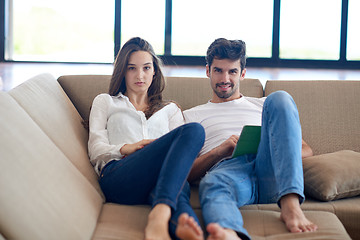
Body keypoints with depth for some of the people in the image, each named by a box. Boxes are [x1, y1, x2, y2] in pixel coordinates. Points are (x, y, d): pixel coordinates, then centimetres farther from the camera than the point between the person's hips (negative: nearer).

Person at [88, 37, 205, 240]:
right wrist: (127, 148, -6)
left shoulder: (170, 109, 35)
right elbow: (96, 150, 15)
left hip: (163, 178, 3)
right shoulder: (105, 102, 30)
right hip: (117, 175, -3)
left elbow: (182, 155, 20)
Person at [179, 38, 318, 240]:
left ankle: (290, 204, -37)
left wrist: (280, 149, -1)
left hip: (270, 171, 2)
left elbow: (306, 150, 24)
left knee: (280, 99, -20)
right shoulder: (193, 116, 28)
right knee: (212, 184, -39)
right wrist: (220, 150, -4)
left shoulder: (263, 106, 32)